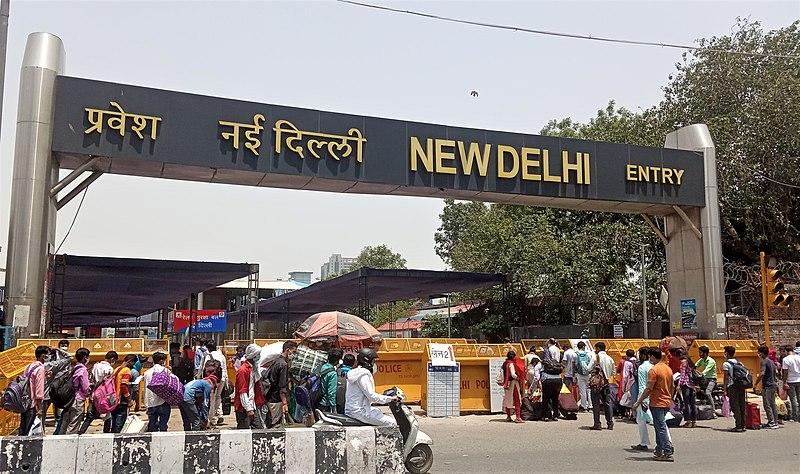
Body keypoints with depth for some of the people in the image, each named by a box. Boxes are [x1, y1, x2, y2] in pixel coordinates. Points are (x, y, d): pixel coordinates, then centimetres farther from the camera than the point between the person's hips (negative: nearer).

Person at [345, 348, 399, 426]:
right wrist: (390, 398, -13)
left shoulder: (356, 373, 16)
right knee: (391, 423, -10)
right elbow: (372, 396, -20)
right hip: (360, 411, -10)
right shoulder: (363, 376, -15)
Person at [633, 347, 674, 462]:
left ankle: (668, 453, -5)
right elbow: (671, 387, 17)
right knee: (660, 427, 16)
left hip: (657, 404, -8)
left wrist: (638, 402, -11)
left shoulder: (653, 370, -16)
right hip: (667, 403, 8)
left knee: (661, 428, -4)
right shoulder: (668, 369, 10)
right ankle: (659, 451, 20)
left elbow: (648, 389, -18)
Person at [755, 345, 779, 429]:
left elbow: (762, 374, -25)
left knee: (767, 405, -5)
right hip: (773, 385, 9)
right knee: (772, 404, 12)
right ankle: (775, 422, 15)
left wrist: (755, 384, -17)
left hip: (767, 386, -9)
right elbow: (776, 371, 22)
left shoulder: (764, 362, -14)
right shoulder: (771, 361, 14)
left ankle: (771, 423, -6)